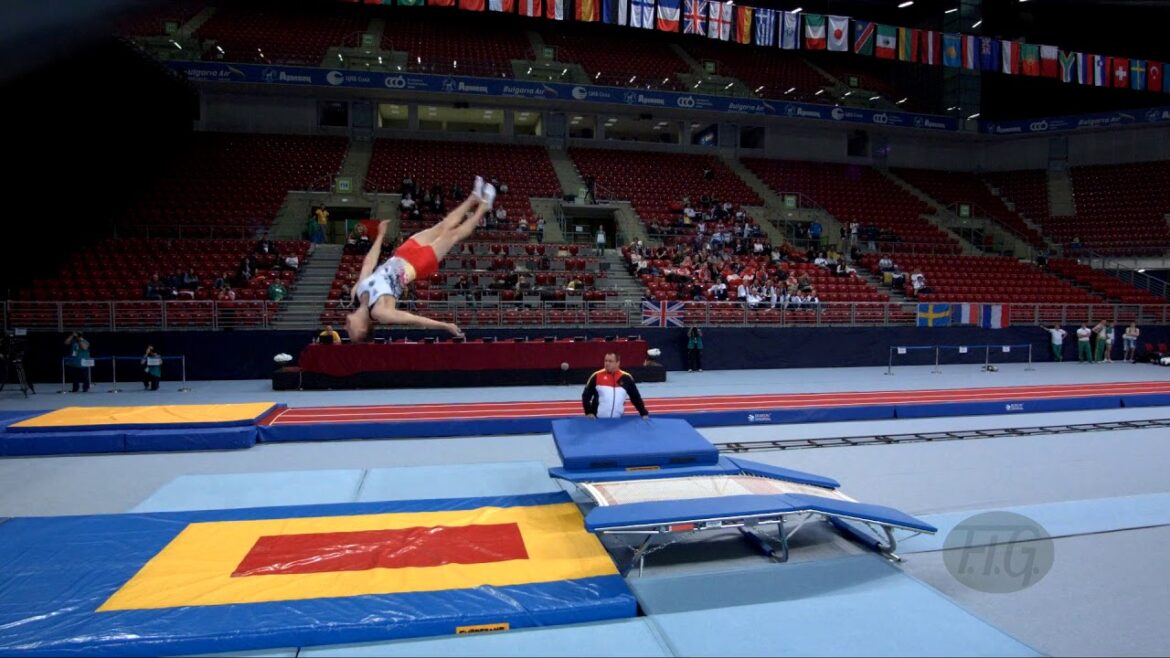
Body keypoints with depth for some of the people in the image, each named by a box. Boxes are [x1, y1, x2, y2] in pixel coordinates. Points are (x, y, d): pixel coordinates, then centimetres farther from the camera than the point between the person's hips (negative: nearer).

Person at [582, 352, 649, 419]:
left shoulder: (625, 378, 0)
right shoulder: (597, 376, -4)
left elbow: (636, 397, 9)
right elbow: (586, 396, 2)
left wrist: (644, 414, 5)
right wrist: (588, 412, -8)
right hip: (597, 420, -1)